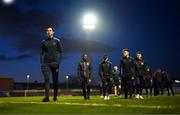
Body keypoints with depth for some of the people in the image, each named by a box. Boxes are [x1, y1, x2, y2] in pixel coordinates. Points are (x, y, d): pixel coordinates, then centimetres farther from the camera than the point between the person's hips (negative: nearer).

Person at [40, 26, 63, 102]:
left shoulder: (57, 41, 7)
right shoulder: (44, 42, 12)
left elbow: (60, 52, 3)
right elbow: (42, 53, 12)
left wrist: (58, 62, -8)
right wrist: (41, 63, 0)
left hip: (54, 62, -1)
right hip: (46, 63, 1)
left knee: (55, 80, 3)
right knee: (46, 79, -11)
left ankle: (55, 96, 16)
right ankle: (47, 97, -17)